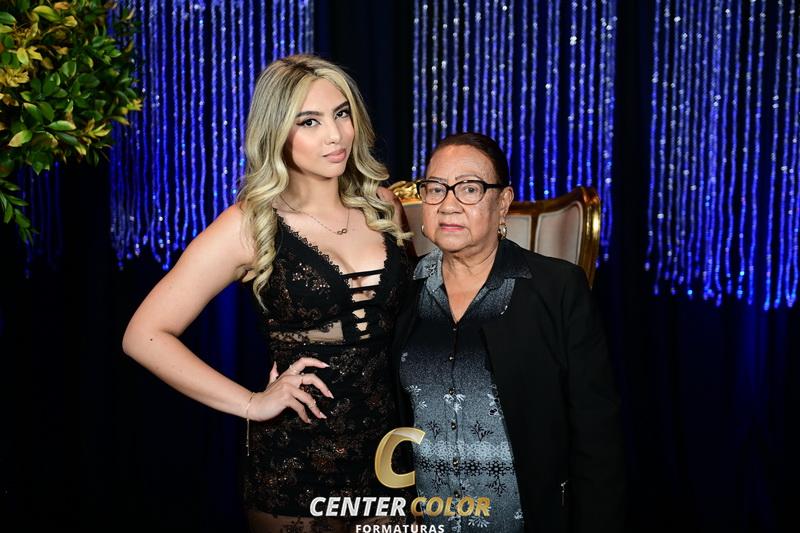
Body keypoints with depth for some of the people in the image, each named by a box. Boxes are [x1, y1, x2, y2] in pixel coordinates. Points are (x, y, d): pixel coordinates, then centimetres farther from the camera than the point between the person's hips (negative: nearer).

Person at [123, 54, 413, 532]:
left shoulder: (382, 205, 1)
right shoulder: (250, 225, -11)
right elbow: (145, 336, -11)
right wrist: (251, 403, -13)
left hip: (391, 442, 4)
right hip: (297, 460, -4)